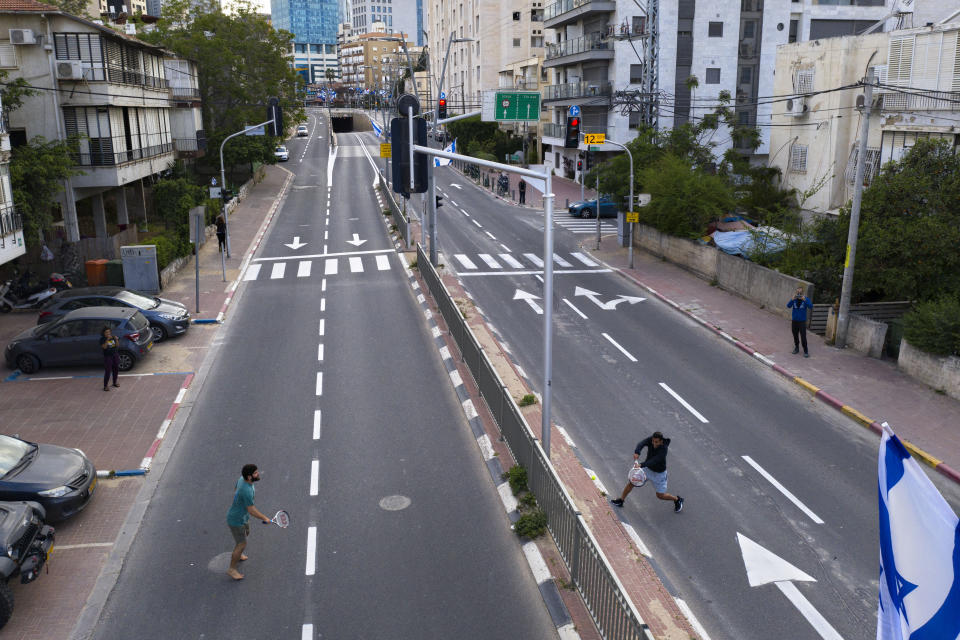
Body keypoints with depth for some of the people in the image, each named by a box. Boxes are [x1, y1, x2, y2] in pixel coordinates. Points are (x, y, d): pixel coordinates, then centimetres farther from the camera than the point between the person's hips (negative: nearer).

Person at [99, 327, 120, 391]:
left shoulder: (113, 337, 4)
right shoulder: (102, 339, -9)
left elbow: (117, 345, -2)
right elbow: (104, 347, -23)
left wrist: (116, 339, -19)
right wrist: (107, 339, -31)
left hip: (115, 355, 5)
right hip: (107, 357, -5)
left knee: (116, 370, 14)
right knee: (107, 371, -9)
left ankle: (114, 382, 33)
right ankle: (105, 386, -3)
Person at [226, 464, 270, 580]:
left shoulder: (242, 479, -10)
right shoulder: (247, 491, -38)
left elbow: (235, 492, 10)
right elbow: (251, 510, -29)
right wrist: (264, 518, -17)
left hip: (243, 517, 10)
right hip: (236, 521, -10)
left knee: (246, 533, 31)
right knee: (242, 545, 1)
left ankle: (236, 554, 56)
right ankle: (232, 569, 18)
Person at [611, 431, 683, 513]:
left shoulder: (663, 449, -34)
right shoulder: (651, 439, -21)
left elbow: (654, 461, -45)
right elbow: (641, 443, -37)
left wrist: (641, 465, -61)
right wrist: (637, 452, -58)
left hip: (659, 473, -4)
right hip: (648, 468, 5)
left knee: (660, 495, 6)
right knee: (632, 481, -2)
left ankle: (677, 499, 33)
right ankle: (620, 500, 15)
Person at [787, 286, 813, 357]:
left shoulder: (806, 299, -5)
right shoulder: (794, 299, 1)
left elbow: (811, 306, -19)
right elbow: (788, 306, -11)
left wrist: (804, 300, -30)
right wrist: (792, 299, -25)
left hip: (802, 321, -3)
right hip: (794, 321, 3)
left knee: (803, 337, -8)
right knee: (795, 336, 14)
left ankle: (805, 351, 1)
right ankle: (796, 348, 32)